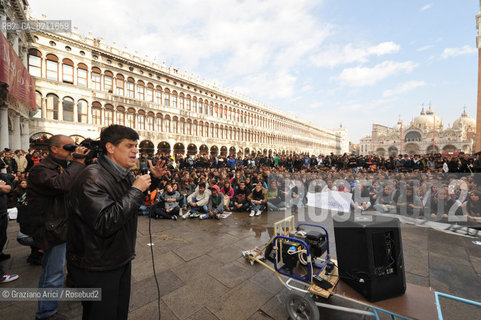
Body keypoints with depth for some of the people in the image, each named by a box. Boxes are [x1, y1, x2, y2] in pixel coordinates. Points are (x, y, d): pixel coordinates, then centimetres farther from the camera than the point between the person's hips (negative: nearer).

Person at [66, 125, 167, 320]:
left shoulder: (125, 175, 1)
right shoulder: (92, 178, -26)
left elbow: (135, 204, 15)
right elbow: (105, 224, -34)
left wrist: (153, 178, 0)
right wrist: (135, 190, -29)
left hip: (122, 259, 8)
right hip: (96, 268, -7)